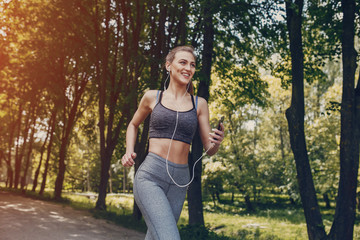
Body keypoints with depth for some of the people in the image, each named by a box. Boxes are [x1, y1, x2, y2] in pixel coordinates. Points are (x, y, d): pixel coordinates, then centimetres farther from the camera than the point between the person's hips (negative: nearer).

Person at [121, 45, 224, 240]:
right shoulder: (152, 97, 6)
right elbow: (133, 125, 24)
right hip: (150, 176, -3)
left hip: (178, 182, 3)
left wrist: (217, 141, -15)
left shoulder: (199, 104, 9)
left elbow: (209, 150, 8)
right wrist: (129, 151, 6)